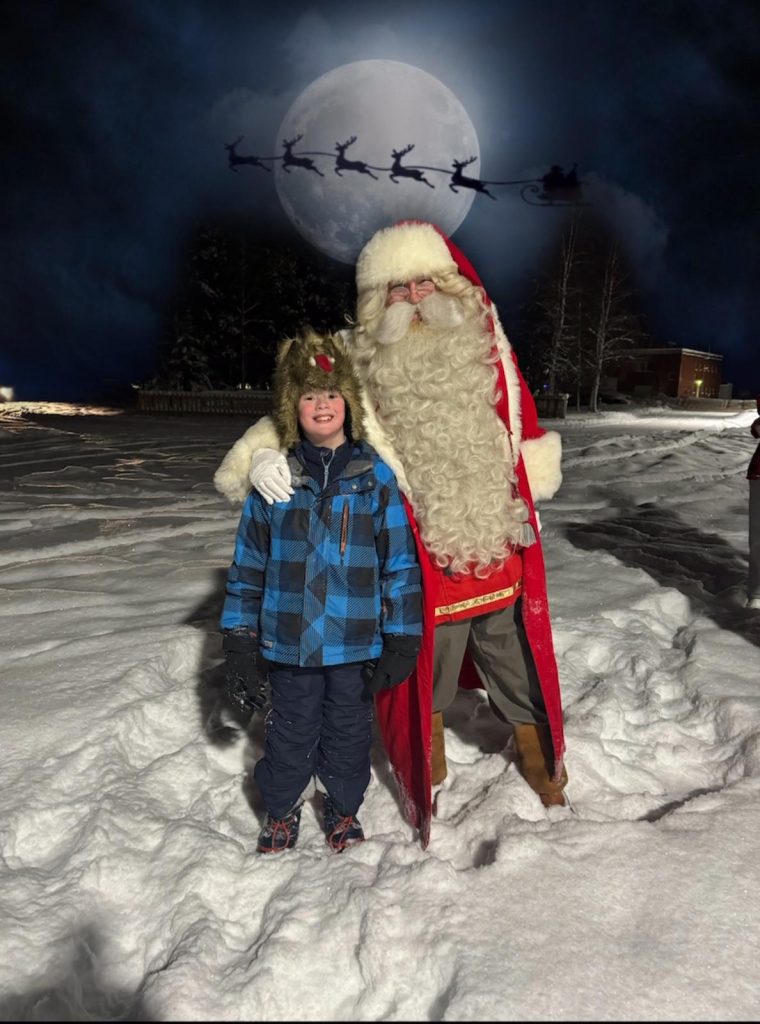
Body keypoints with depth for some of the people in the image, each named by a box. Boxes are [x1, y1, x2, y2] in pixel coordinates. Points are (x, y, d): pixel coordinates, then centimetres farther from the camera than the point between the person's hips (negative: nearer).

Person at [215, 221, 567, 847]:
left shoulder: (487, 348, 3)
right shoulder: (366, 369, -6)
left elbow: (523, 427, 12)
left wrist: (528, 500, 12)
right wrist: (261, 453, -28)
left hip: (498, 544, 3)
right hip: (421, 557, -2)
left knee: (515, 654, 20)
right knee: (427, 662, 16)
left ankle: (535, 751, 47)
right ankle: (429, 760, 44)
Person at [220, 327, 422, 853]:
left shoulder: (376, 476, -5)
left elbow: (400, 562, -4)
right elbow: (248, 563, 3)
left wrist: (401, 641, -5)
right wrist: (239, 640, 3)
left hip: (355, 640, 0)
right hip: (290, 638, 1)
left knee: (349, 730, 17)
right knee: (291, 731, 16)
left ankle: (344, 808, 42)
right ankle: (282, 810, 41)